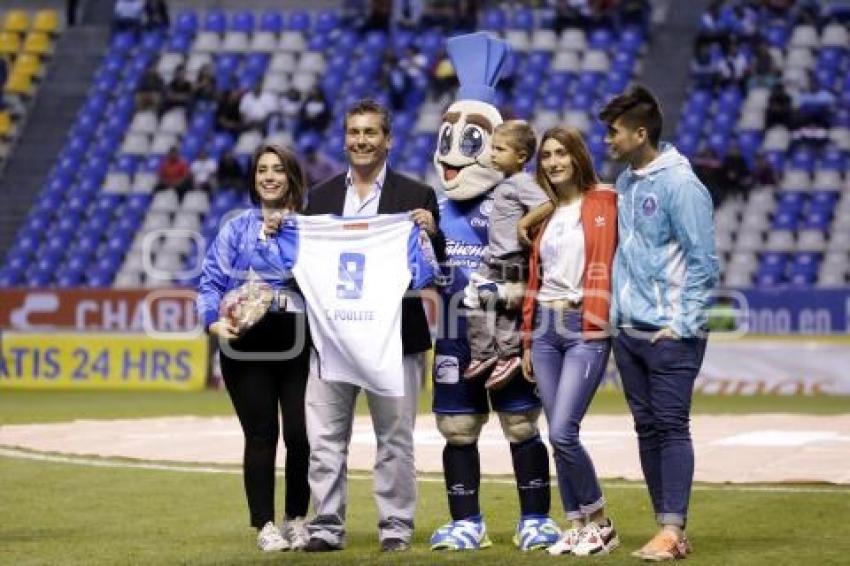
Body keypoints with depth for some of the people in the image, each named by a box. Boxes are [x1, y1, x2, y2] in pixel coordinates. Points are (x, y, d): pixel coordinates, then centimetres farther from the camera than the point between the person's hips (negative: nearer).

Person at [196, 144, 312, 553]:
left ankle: (297, 519, 13)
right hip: (247, 343, 0)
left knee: (300, 433, -5)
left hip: (298, 340, 0)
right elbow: (211, 282, 6)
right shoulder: (236, 229, 11)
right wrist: (214, 321, -10)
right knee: (261, 434, -2)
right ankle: (264, 525, 7)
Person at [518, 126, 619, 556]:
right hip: (546, 327, 6)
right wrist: (528, 339, 14)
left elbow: (603, 268, -6)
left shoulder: (602, 202, -2)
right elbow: (534, 277, 16)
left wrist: (596, 324, -12)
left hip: (585, 328, -6)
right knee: (557, 435, 4)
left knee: (563, 432, -14)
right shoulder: (544, 211, 15)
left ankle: (600, 523, 1)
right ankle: (577, 526, 12)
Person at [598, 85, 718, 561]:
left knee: (672, 427, -7)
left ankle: (672, 531, -7)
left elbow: (704, 263, -13)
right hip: (629, 332, 8)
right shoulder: (625, 184, 12)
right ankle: (671, 529, 14)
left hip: (670, 334, -8)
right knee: (647, 429, 8)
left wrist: (681, 325, -15)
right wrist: (616, 312, 11)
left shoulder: (680, 184, -11)